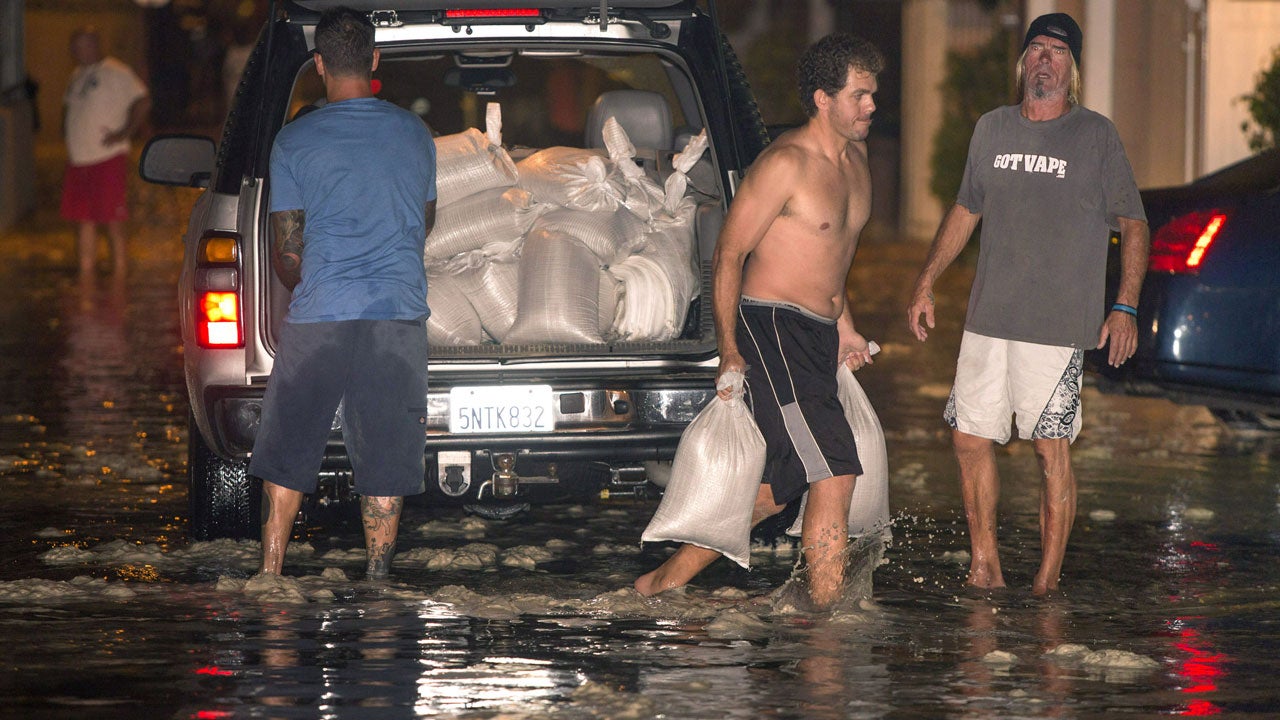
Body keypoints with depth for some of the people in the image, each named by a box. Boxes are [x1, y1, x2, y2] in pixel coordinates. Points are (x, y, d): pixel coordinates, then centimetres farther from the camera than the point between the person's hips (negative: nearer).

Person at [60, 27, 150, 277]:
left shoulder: (116, 73, -8)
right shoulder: (77, 75, 17)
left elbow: (143, 102, -16)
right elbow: (68, 106, 32)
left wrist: (125, 133, -16)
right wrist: (65, 131, 15)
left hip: (108, 158, -8)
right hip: (78, 160, 8)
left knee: (113, 219, -6)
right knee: (83, 219, 9)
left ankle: (120, 273, -1)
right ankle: (85, 274, 14)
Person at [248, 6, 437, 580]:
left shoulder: (295, 141, -1)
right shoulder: (414, 134, 8)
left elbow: (286, 252, 3)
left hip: (318, 318, -2)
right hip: (399, 315, 2)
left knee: (287, 451, 10)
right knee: (385, 456, 6)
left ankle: (270, 576, 9)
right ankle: (377, 581, 7)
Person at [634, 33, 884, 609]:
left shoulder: (855, 159, 12)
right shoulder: (785, 162, -15)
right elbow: (729, 252, -13)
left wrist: (842, 324, 26)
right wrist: (729, 350, -15)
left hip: (818, 335, 9)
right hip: (771, 328, -9)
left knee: (780, 484, 8)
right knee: (835, 469, -16)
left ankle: (673, 574, 18)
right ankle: (826, 608, -10)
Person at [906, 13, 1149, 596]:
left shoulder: (1096, 135, 0)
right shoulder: (992, 129, 12)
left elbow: (1133, 224, 2)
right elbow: (965, 210, 24)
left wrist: (1125, 306, -8)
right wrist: (926, 283, 19)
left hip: (1058, 324, -5)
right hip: (988, 319, 5)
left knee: (1051, 447, -7)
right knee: (970, 438, 4)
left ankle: (1047, 582, -1)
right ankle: (985, 567, 17)